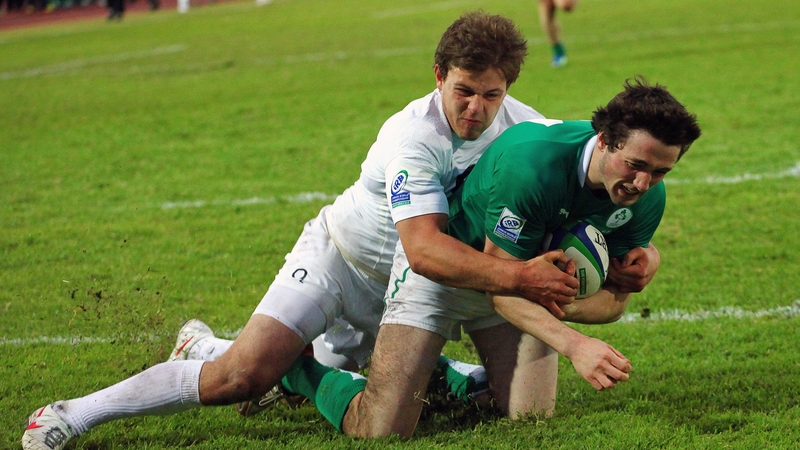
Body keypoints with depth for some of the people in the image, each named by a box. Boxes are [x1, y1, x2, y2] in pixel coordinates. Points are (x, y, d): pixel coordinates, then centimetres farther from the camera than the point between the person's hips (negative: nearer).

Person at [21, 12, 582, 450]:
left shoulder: (516, 121, -13)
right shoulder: (414, 136, -31)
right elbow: (424, 246, -41)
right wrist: (518, 276, -49)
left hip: (397, 289, 7)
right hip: (338, 259, -7)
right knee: (243, 376, -20)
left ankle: (206, 350, 29)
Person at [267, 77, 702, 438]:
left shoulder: (647, 197, -17)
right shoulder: (531, 162, -37)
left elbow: (613, 300, -8)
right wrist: (573, 344, -45)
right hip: (440, 261, -6)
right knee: (382, 431, -15)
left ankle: (443, 376, 23)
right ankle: (299, 371, 16)